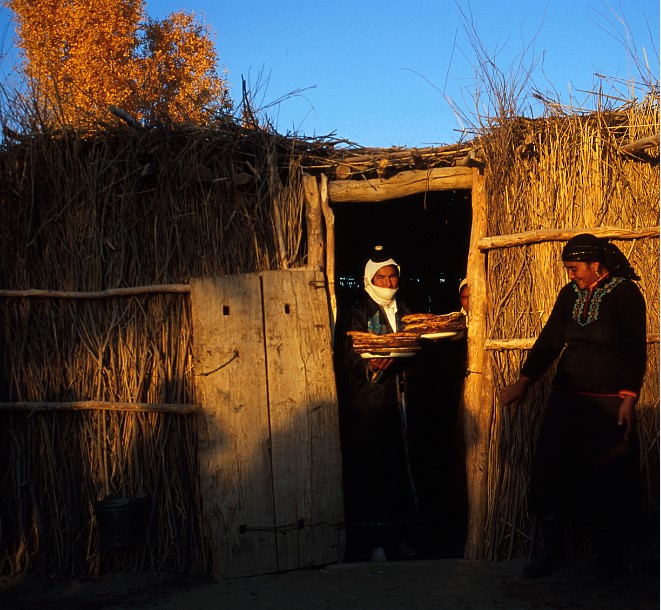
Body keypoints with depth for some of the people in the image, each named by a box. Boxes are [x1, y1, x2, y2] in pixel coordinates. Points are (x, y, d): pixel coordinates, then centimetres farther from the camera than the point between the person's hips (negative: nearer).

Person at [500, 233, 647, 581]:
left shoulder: (626, 294, -7)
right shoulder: (570, 294, 8)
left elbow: (635, 350, -11)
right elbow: (550, 340, 7)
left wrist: (629, 398, -20)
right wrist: (524, 381, -1)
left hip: (609, 402, -4)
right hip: (567, 397, 5)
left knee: (607, 479, 3)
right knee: (552, 473, 1)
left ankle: (609, 556, 20)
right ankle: (552, 549, 14)